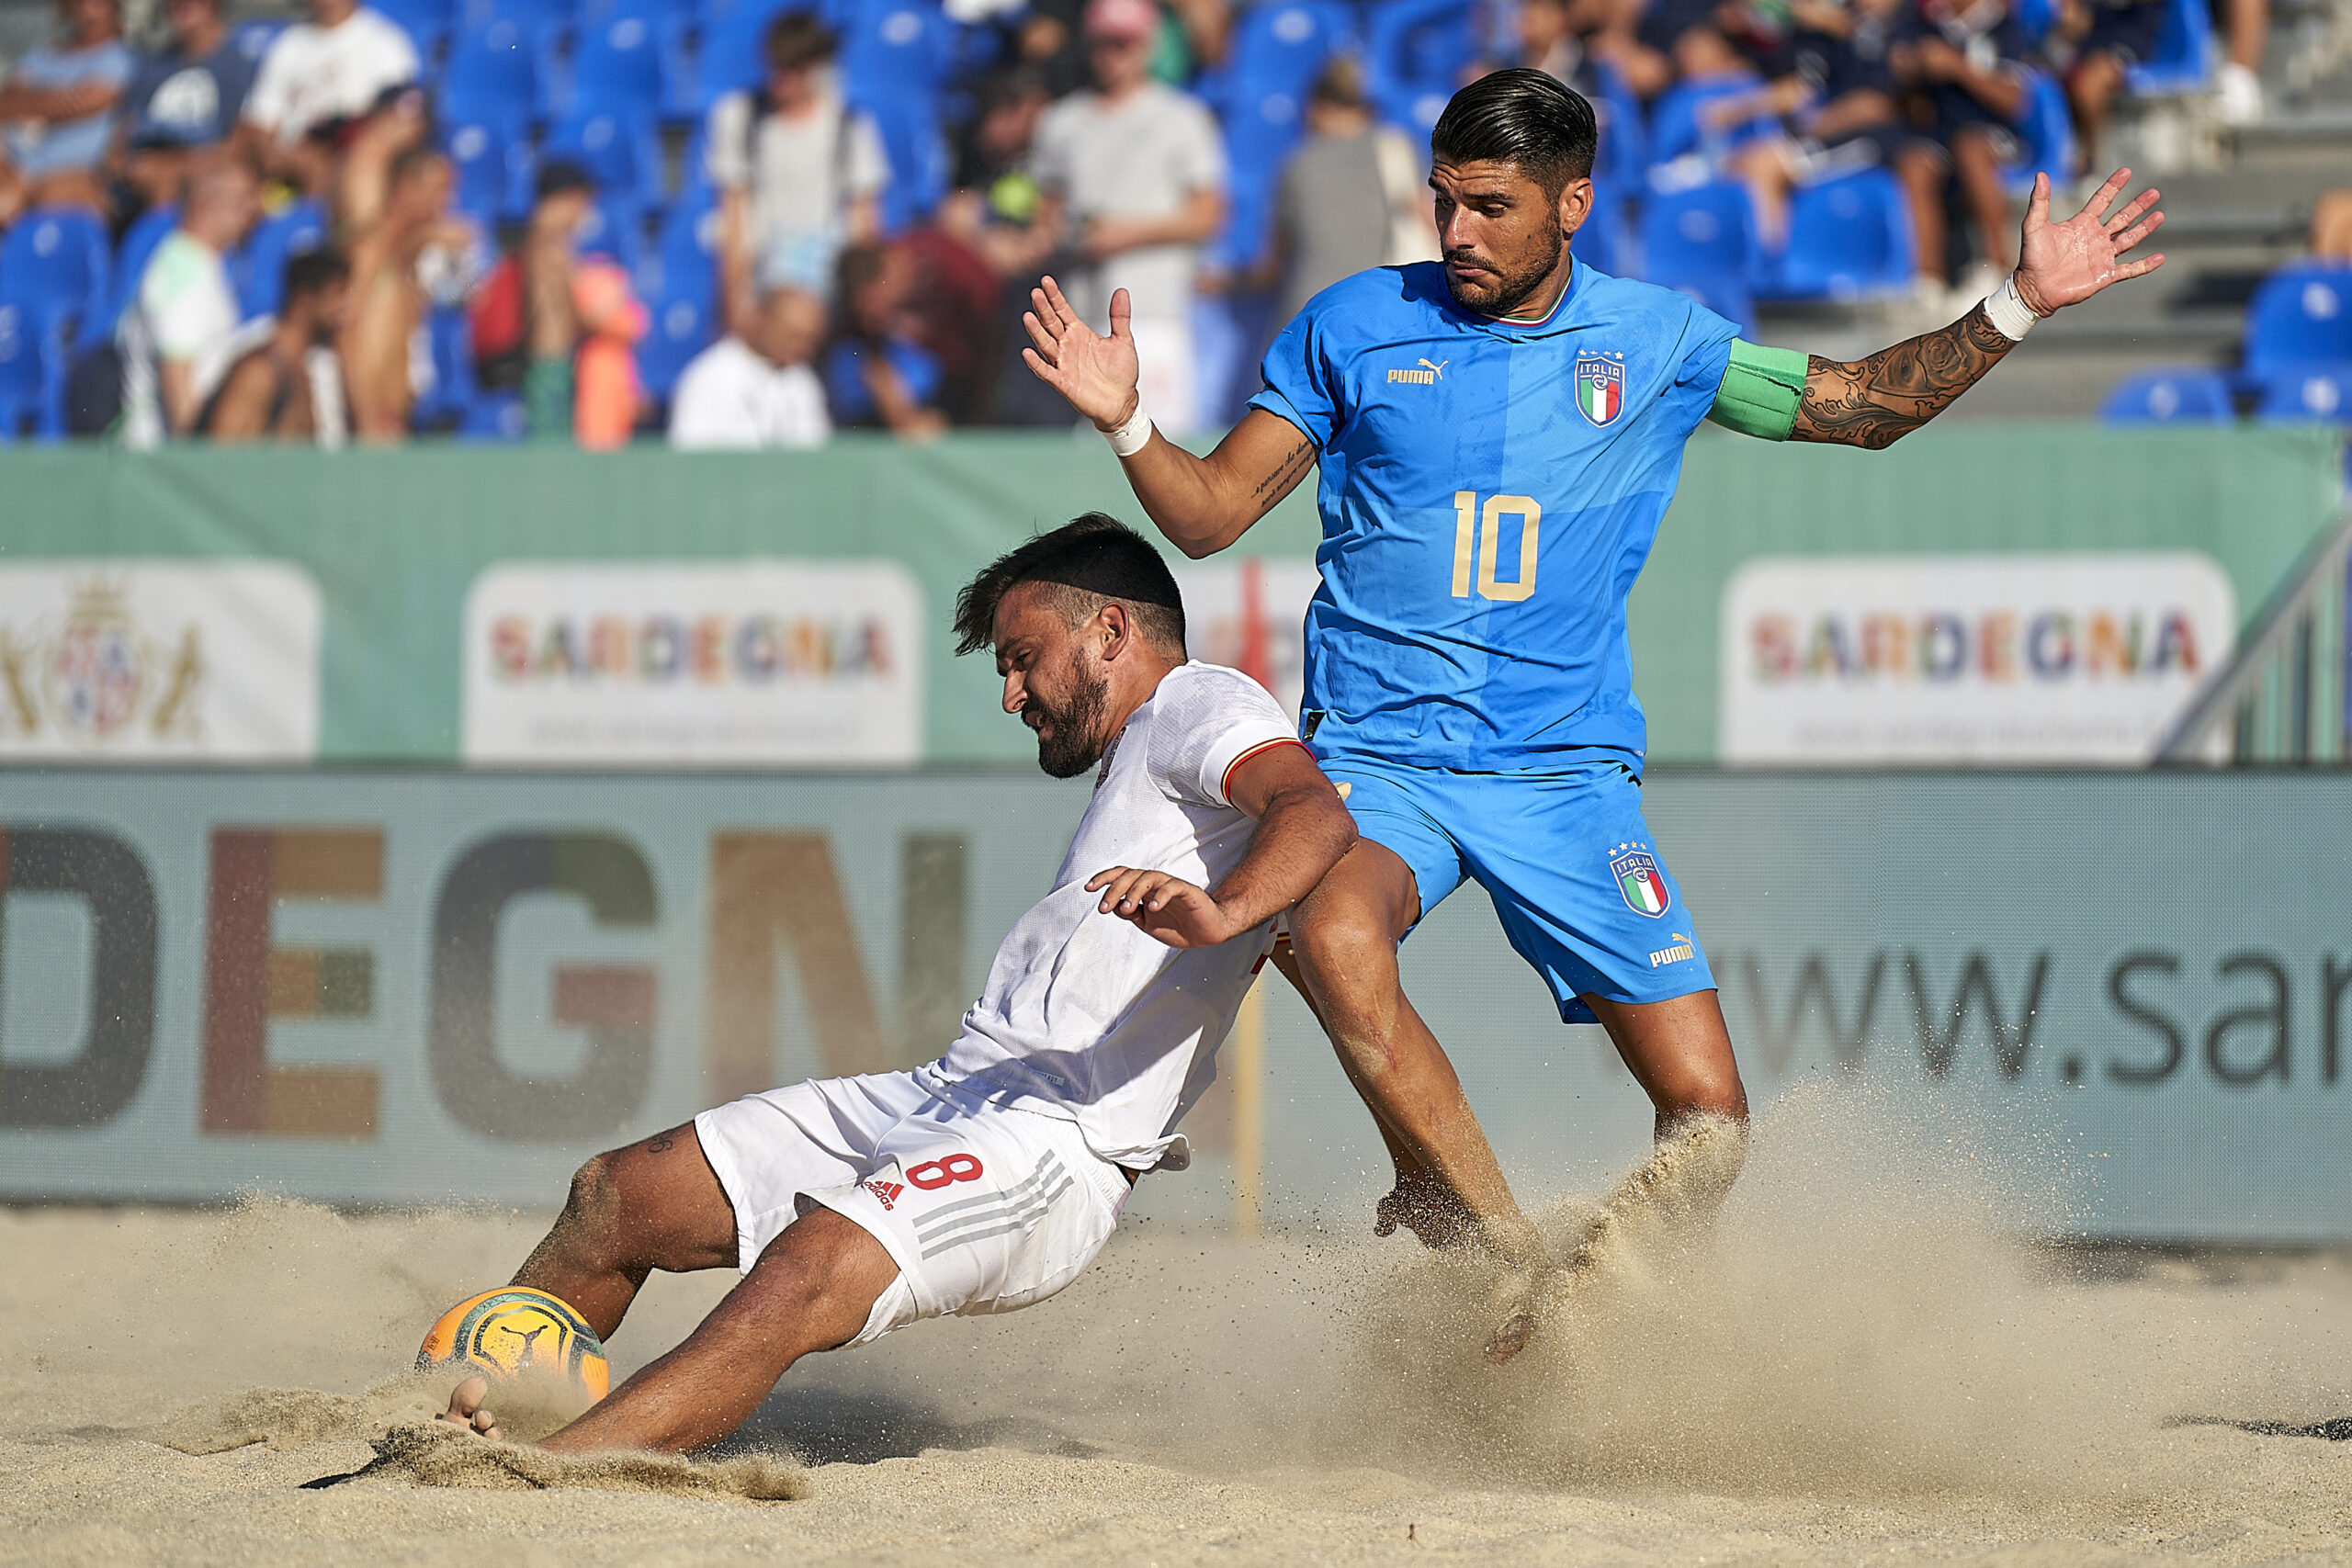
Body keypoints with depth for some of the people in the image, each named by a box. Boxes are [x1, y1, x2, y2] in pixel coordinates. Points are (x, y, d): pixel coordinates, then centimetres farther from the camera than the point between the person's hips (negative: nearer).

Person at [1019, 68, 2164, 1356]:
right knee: (1334, 939, -36)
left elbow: (1859, 405, 17)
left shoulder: (1655, 340, 6)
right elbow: (1211, 514, 7)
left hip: (1570, 772, 2)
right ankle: (1513, 1264, -28)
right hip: (1378, 756, -2)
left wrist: (2018, 305, 7)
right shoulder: (1355, 326, 4)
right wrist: (1125, 425, -12)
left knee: (1706, 1114, -8)